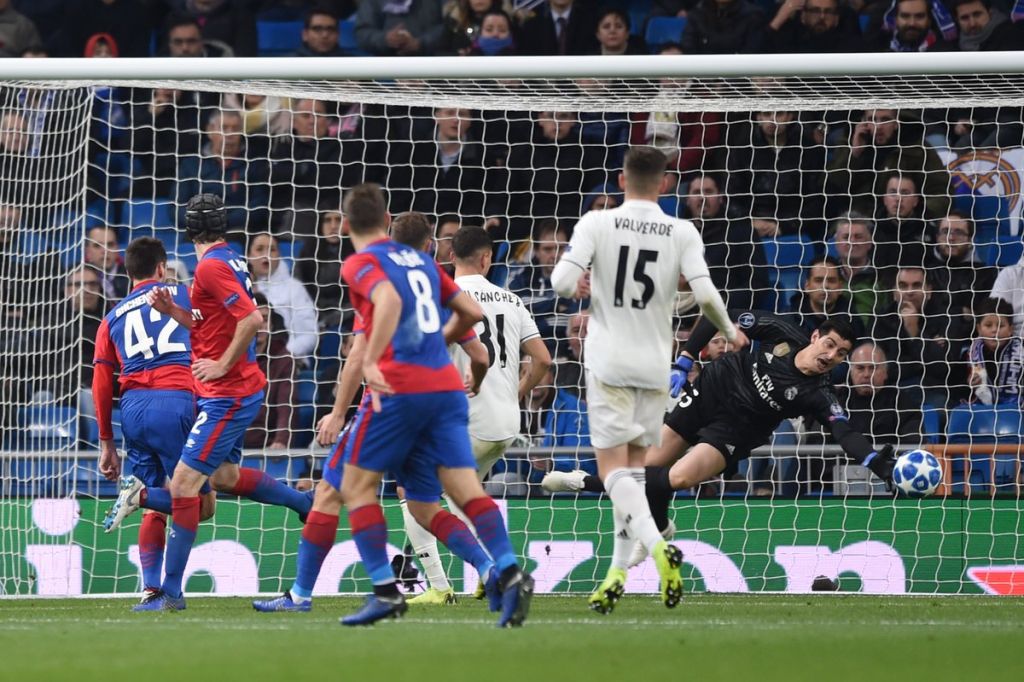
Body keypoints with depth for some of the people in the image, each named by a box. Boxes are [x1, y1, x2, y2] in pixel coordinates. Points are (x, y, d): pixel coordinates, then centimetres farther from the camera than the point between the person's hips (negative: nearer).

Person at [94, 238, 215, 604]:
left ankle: (150, 588, -1)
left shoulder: (112, 319, 20)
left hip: (133, 408, 4)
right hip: (177, 399, -4)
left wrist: (107, 444, 18)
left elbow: (101, 385, 15)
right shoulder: (183, 295, 15)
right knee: (201, 502, 3)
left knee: (155, 510, 13)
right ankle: (142, 492, -22)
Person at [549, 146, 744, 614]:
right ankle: (618, 573, 11)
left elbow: (562, 280, -13)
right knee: (635, 465, 15)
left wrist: (577, 286, 11)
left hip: (609, 363, -3)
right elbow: (705, 294, -8)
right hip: (655, 364, 3)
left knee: (613, 468, -4)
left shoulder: (597, 224, -5)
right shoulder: (682, 233, -1)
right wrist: (730, 332, 10)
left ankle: (657, 545, -29)